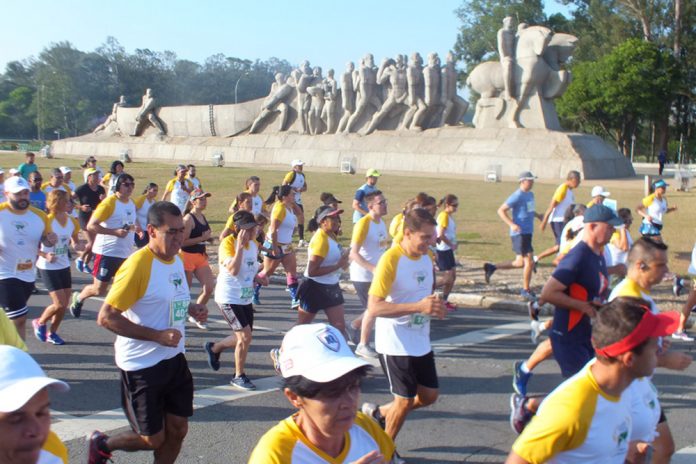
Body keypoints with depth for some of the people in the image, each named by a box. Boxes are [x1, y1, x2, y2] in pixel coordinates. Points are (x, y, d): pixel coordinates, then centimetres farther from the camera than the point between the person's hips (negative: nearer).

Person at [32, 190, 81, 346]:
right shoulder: (47, 221, -18)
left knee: (64, 304, 6)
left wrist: (76, 245, -5)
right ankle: (40, 322, 18)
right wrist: (45, 255, -26)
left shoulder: (72, 221, 0)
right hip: (49, 267, -6)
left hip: (64, 266, 6)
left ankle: (52, 332, 25)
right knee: (59, 304, -10)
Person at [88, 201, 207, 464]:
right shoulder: (137, 265, -21)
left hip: (174, 359, 8)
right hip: (142, 365, -7)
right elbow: (106, 317, -22)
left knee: (178, 429, 10)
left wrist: (192, 309, 1)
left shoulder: (176, 260, 5)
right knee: (152, 439, 3)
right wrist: (158, 335, -25)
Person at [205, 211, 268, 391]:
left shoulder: (254, 244, 5)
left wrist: (259, 279, 0)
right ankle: (239, 376, 6)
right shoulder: (228, 243, -18)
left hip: (246, 298, 8)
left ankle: (213, 348, 40)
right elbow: (233, 270, -32)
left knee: (243, 338, 15)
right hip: (228, 298, -8)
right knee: (245, 336, -11)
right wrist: (240, 245, -33)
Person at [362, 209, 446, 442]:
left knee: (429, 396, 12)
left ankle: (380, 413, 34)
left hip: (421, 342, 8)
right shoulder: (390, 259, -21)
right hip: (396, 344, -7)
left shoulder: (426, 256, 3)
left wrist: (435, 306, -1)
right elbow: (374, 307, -26)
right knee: (405, 400, 1)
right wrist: (419, 306, -34)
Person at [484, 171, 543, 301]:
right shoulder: (517, 196, -13)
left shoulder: (530, 194, 14)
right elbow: (501, 210, -13)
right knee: (529, 262, -6)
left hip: (527, 233, 9)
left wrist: (537, 215, 12)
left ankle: (491, 267, 21)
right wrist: (512, 224, -23)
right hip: (520, 233, -9)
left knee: (520, 263, 13)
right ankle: (526, 290, 7)